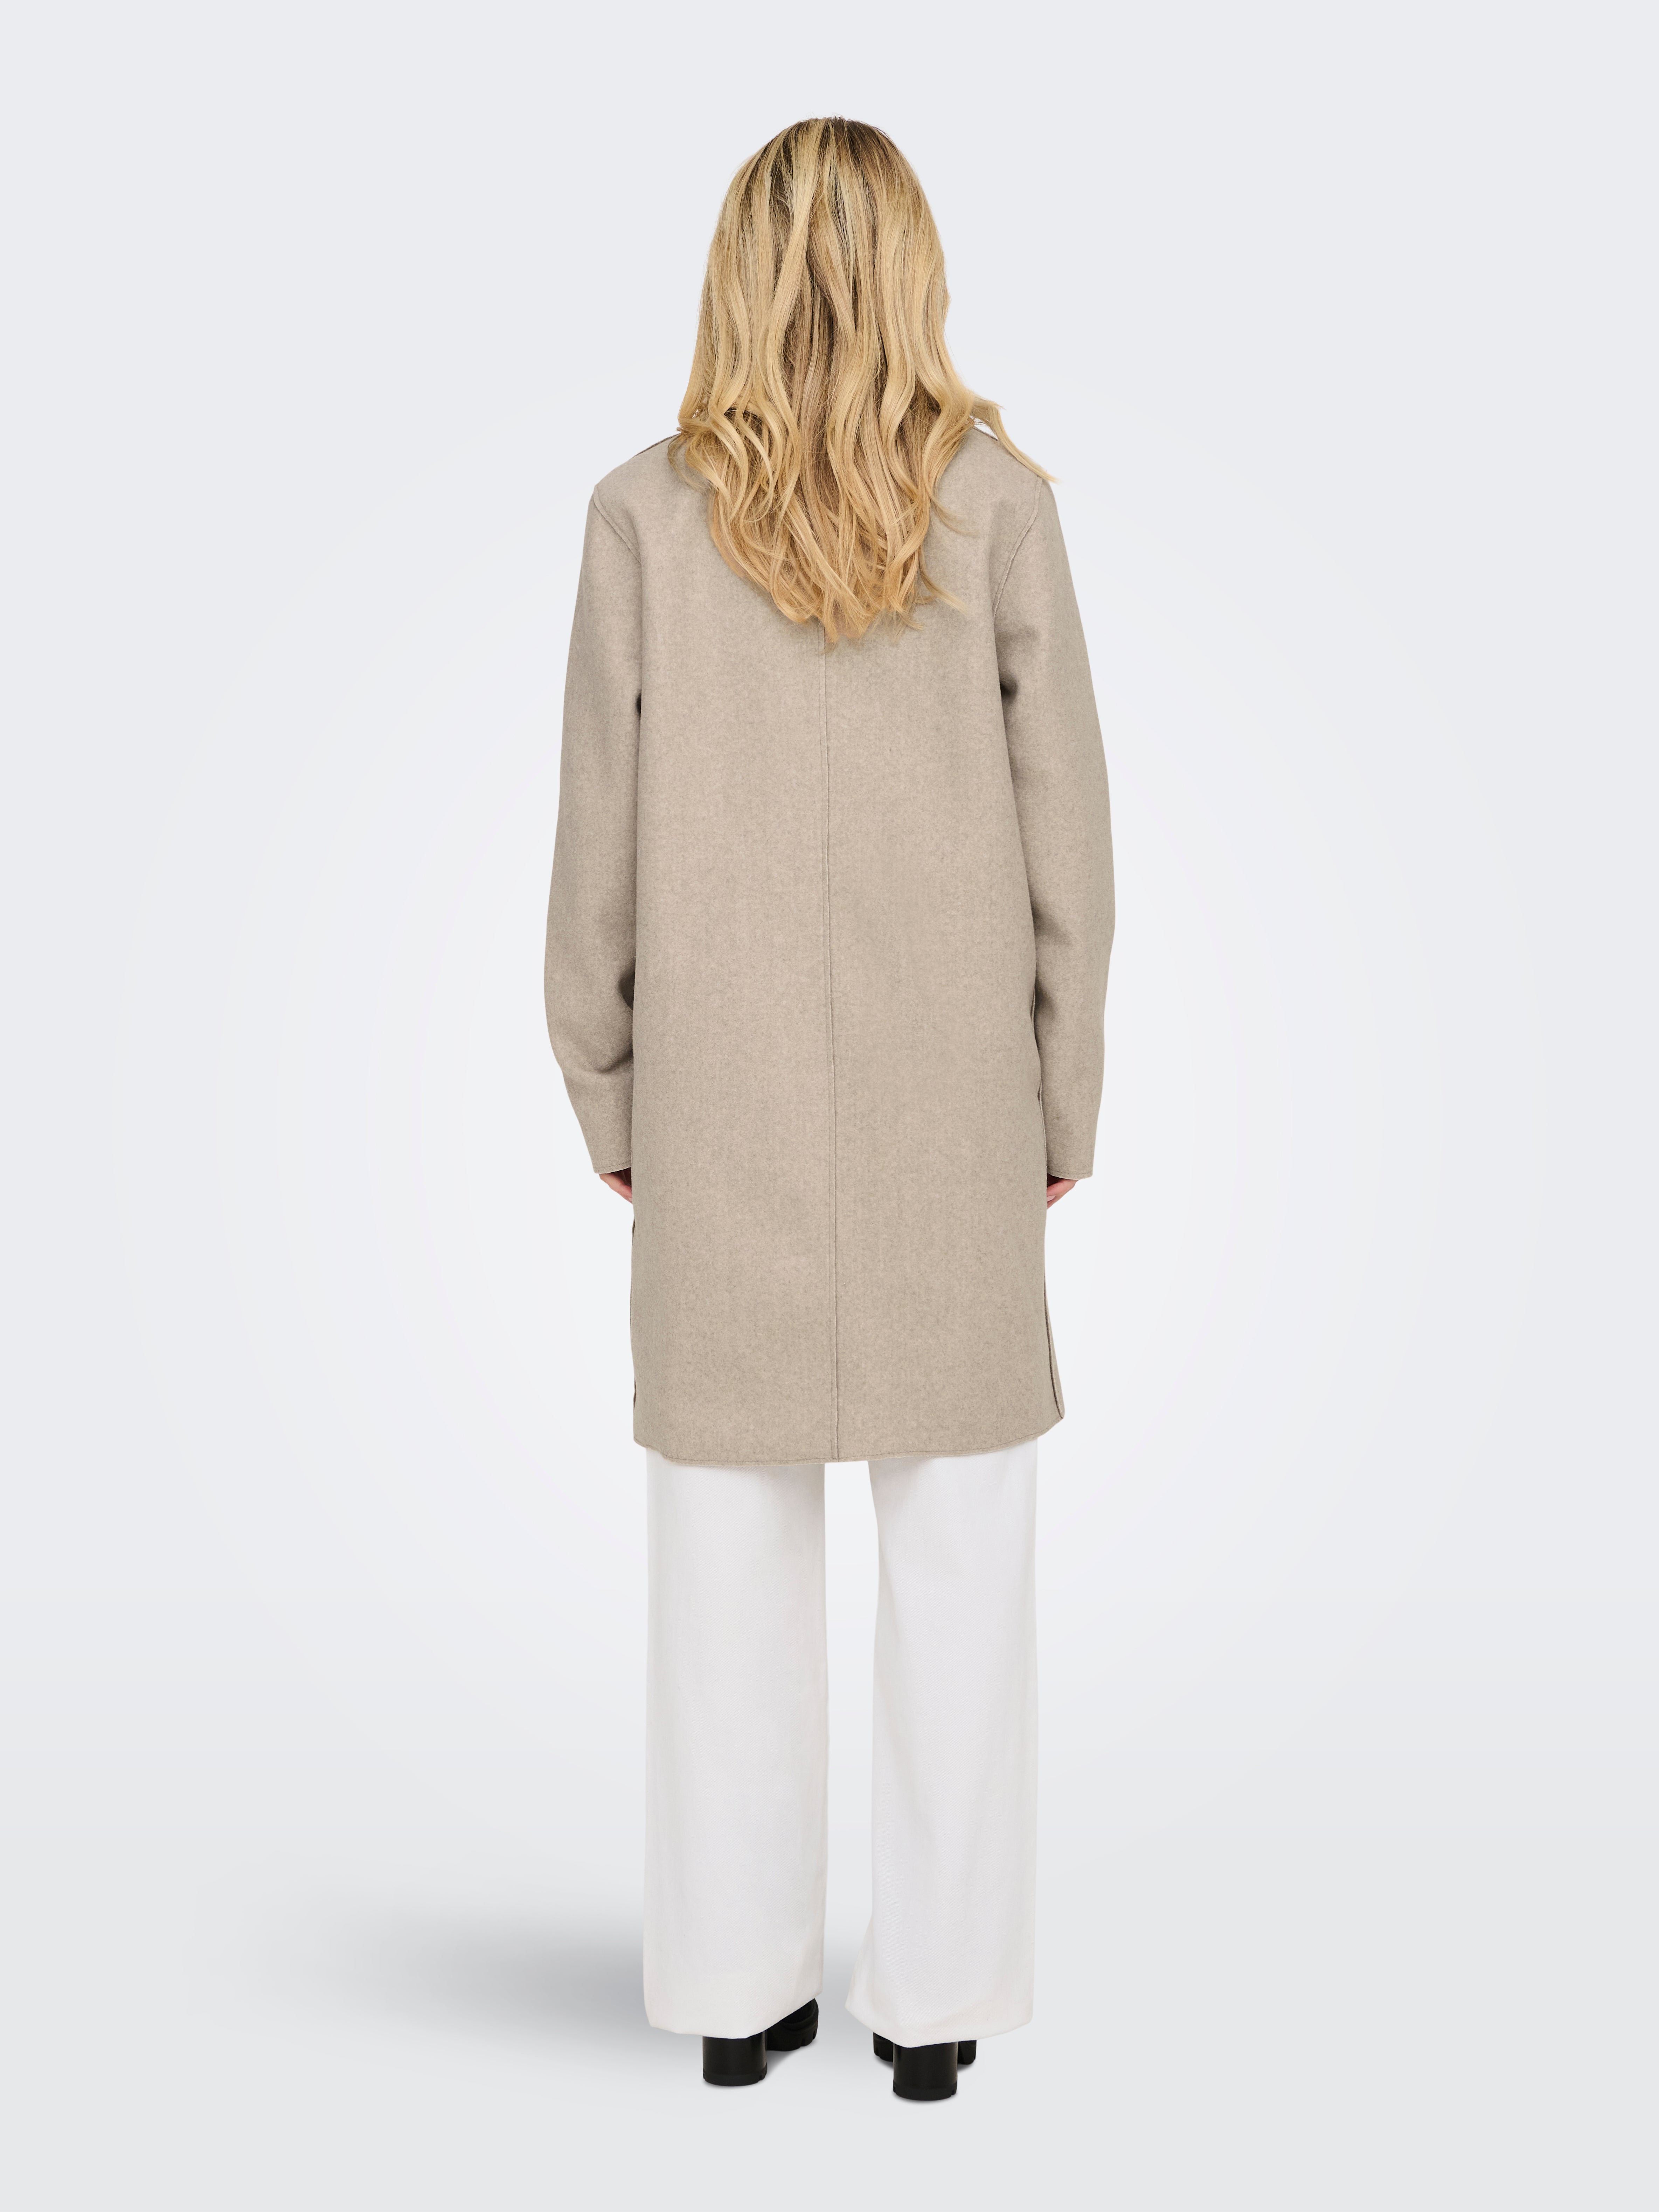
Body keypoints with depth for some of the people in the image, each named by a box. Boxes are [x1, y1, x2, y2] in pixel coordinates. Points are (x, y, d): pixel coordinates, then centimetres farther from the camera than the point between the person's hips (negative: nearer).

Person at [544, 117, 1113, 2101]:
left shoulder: (647, 514, -3)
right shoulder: (997, 500, -4)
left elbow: (599, 842, -2)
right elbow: (1063, 830, -4)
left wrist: (609, 1102, 9)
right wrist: (1063, 1103, 6)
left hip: (725, 1106, 1)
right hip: (949, 1102, 0)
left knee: (730, 1552, 11)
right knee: (959, 1548, 9)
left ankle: (739, 1980, 21)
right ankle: (935, 1988, 17)